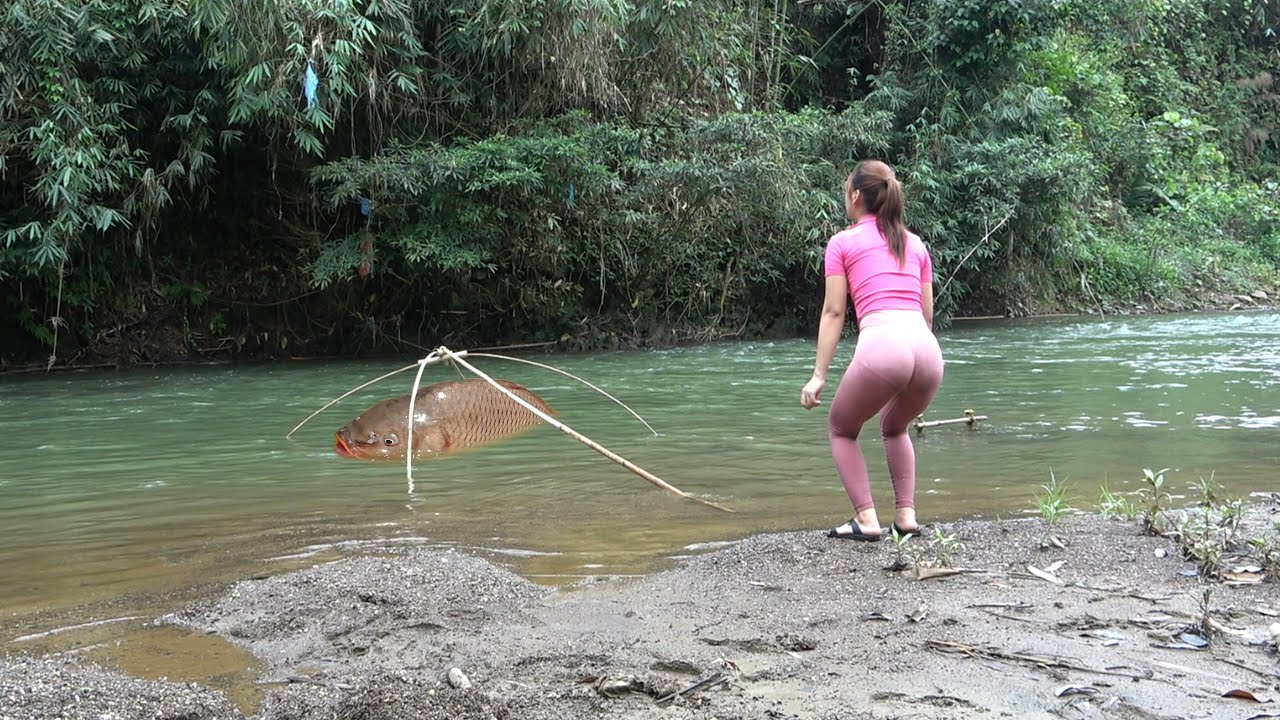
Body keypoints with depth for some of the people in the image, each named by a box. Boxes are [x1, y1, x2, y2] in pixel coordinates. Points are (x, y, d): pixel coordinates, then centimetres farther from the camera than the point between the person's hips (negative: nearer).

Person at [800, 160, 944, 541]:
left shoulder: (843, 242, 12)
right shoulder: (915, 243, 25)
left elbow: (834, 311, 6)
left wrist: (819, 375, 5)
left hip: (880, 345, -5)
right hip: (927, 349, 5)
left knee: (841, 429, 21)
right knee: (895, 427, 32)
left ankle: (867, 520, 7)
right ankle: (905, 515, 20)